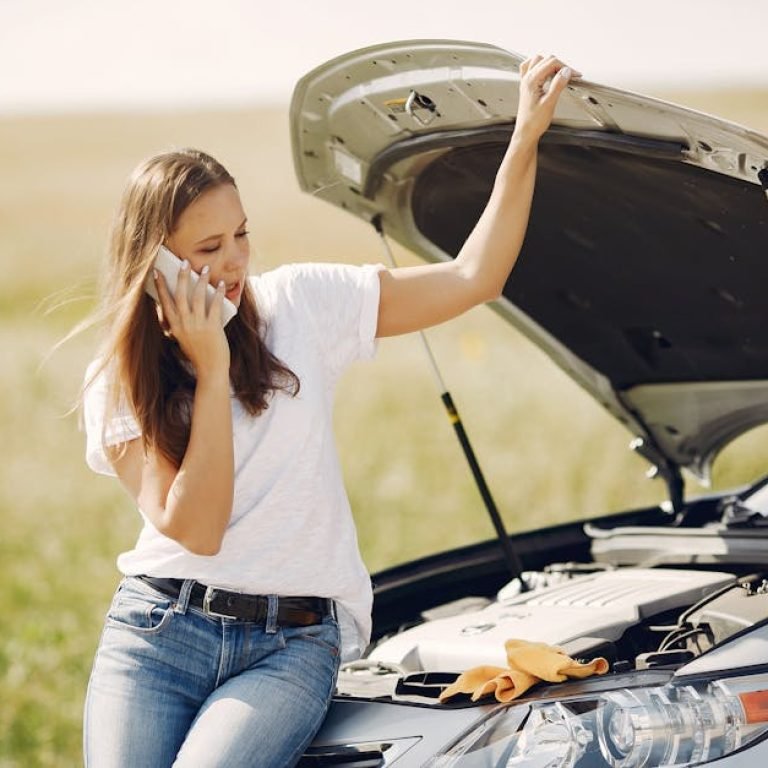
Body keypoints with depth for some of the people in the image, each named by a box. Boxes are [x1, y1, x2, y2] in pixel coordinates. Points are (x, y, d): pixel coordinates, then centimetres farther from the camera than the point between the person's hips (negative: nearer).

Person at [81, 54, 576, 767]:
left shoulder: (296, 305, 4)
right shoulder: (118, 384, 2)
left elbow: (472, 278, 2)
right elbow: (193, 530, -11)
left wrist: (526, 137, -4)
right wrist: (211, 371, -13)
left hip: (293, 645, 0)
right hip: (158, 628, 1)